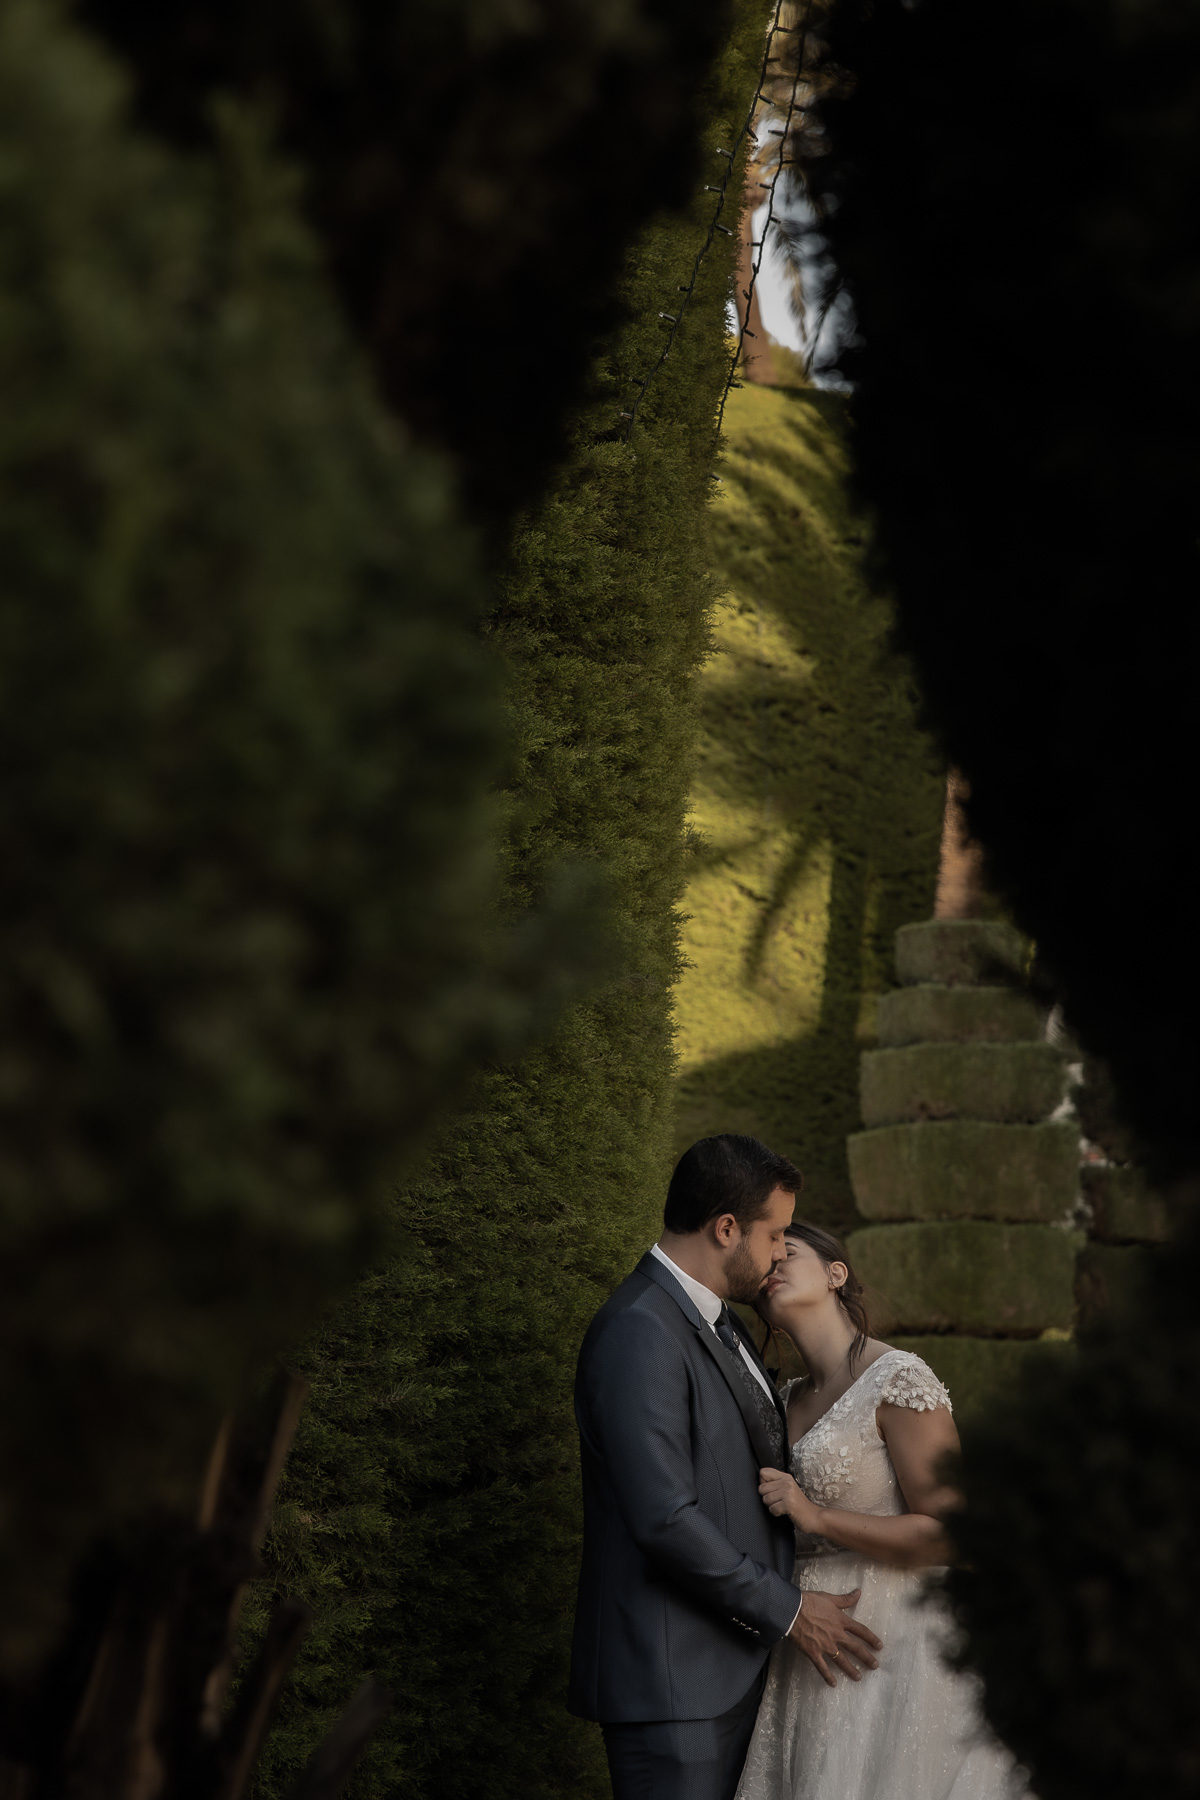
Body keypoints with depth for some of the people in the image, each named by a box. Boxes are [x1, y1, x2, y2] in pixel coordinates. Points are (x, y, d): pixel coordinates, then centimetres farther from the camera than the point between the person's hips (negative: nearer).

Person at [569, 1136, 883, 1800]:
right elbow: (665, 1520, -23)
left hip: (735, 1665, 10)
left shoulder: (719, 1321, 14)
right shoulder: (639, 1333, -18)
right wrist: (787, 1609, -15)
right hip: (673, 1677, -10)